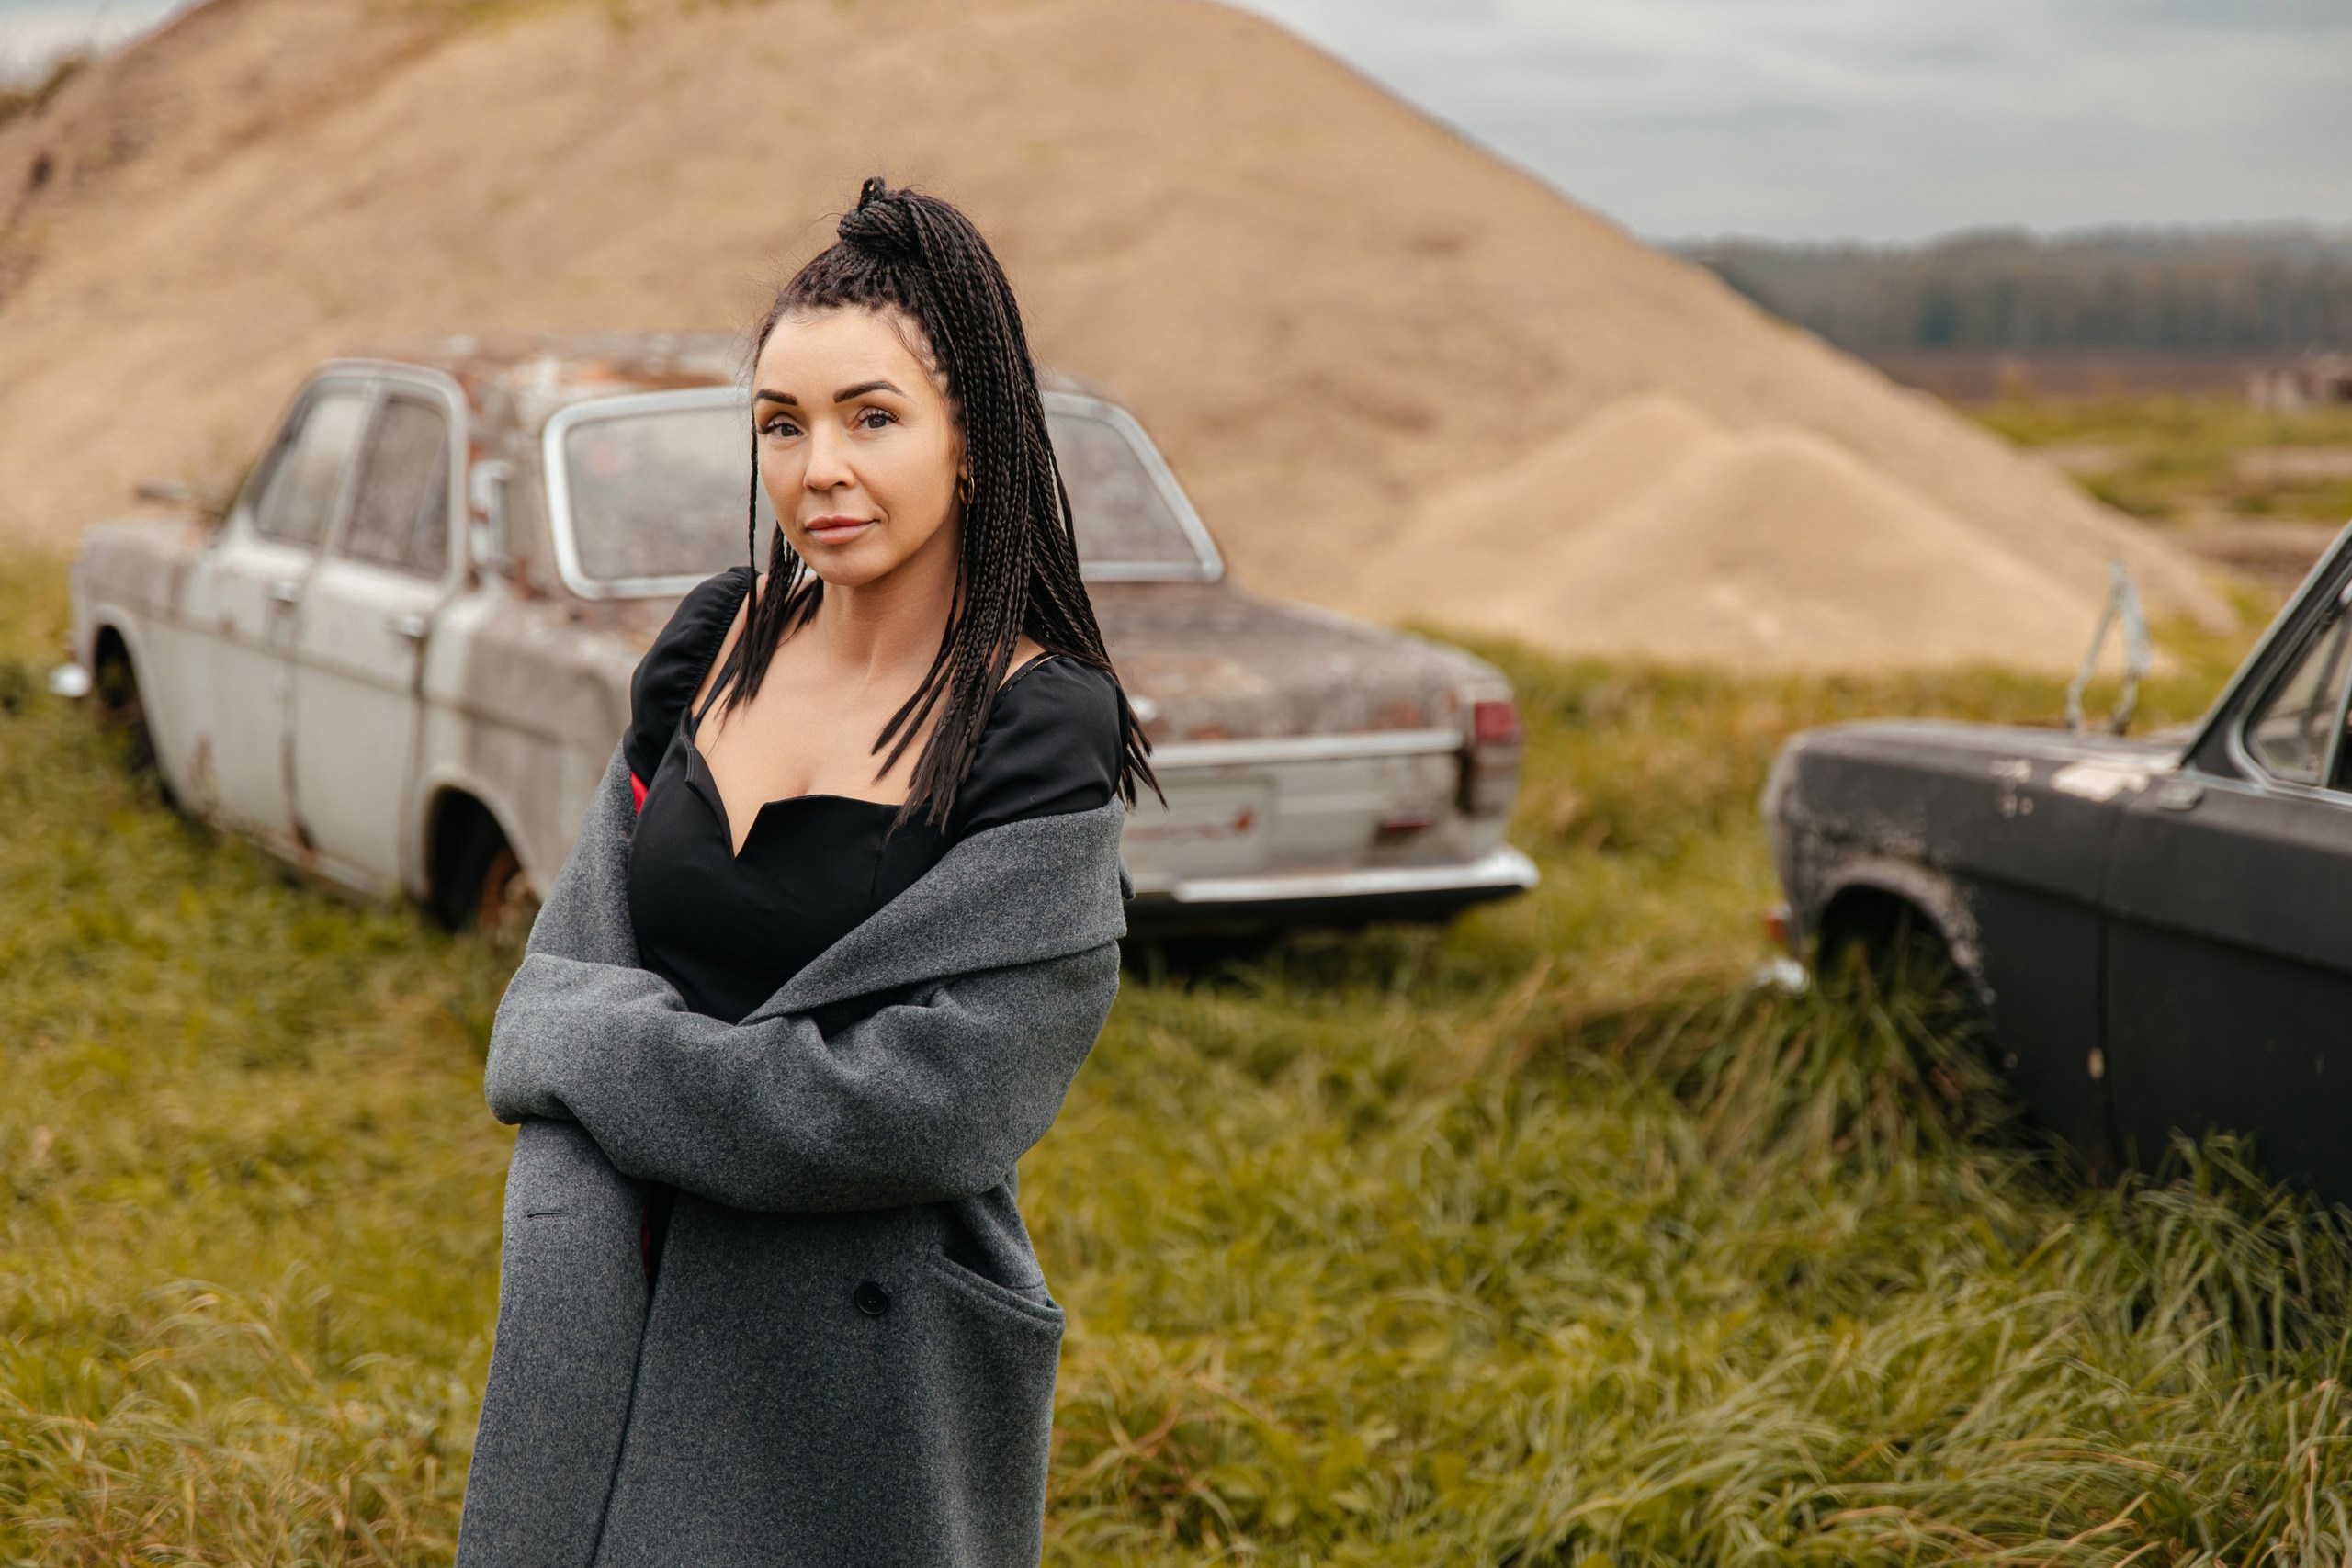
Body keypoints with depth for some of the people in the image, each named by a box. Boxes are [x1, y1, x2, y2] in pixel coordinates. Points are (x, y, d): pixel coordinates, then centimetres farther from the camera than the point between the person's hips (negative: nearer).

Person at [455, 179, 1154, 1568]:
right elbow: (573, 962, 2)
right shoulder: (714, 644, 2)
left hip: (866, 1345, -5)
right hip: (613, 1305, 5)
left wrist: (606, 1047, -12)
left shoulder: (1045, 735, -14)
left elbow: (916, 1100, -21)